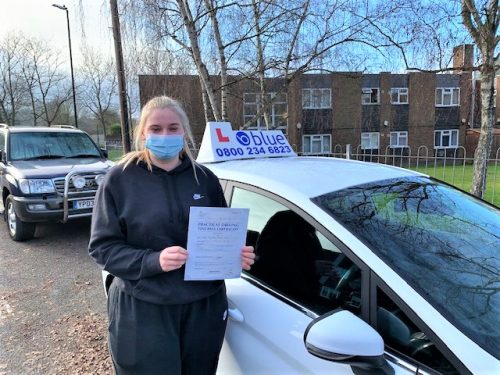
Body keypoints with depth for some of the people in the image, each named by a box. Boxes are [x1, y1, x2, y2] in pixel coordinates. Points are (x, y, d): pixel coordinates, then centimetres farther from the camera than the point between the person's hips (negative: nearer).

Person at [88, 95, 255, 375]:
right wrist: (153, 260, -22)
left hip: (205, 306, 4)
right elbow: (102, 246, -6)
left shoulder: (205, 178, 4)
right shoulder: (120, 179, -5)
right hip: (142, 309, -3)